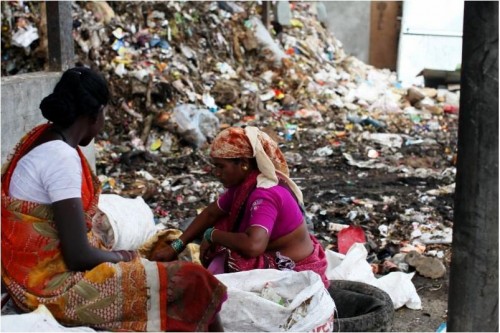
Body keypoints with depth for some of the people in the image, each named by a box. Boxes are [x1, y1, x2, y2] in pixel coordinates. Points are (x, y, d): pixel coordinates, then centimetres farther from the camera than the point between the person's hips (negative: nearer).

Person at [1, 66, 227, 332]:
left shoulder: (43, 137, 5)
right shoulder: (61, 157, -23)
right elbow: (78, 255, -24)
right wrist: (116, 256, -6)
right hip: (55, 285, -10)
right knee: (192, 282, -7)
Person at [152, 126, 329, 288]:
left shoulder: (265, 195, -28)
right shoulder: (244, 182, 0)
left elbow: (253, 246, -42)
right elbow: (211, 213, 12)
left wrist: (212, 235, -24)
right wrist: (176, 246, 5)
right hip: (279, 259, 9)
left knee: (218, 266, -18)